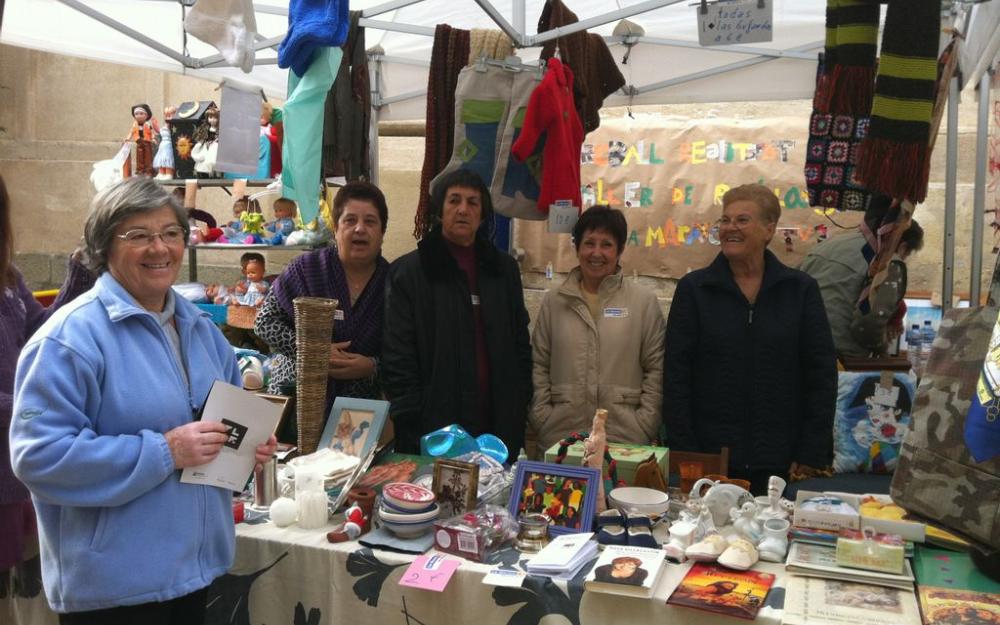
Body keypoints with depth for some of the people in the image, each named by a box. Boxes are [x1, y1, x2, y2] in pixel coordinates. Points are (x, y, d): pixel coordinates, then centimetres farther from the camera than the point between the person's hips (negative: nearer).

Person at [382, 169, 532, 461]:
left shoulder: (505, 268, 12)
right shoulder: (408, 272, -1)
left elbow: (521, 345, 15)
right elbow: (397, 360, -4)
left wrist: (518, 411, 8)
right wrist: (410, 425, -9)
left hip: (498, 428, 4)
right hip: (432, 433, -3)